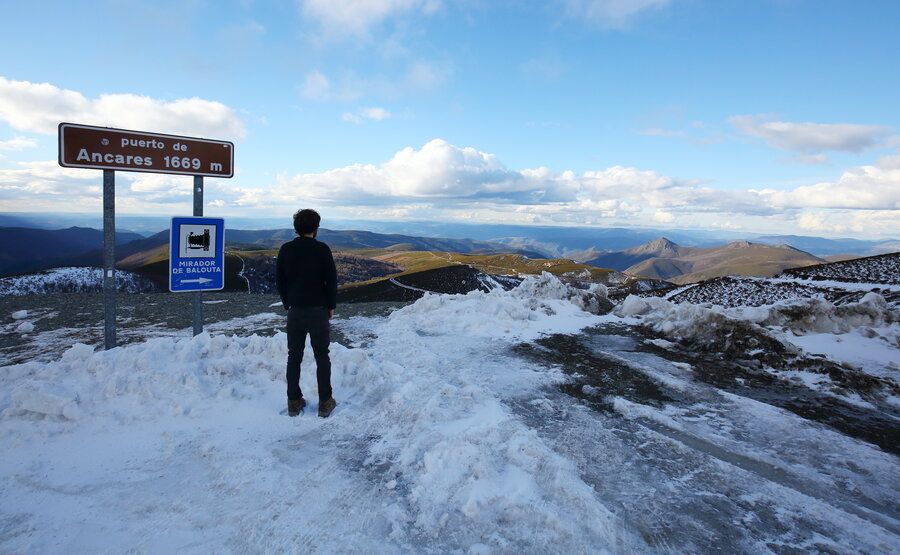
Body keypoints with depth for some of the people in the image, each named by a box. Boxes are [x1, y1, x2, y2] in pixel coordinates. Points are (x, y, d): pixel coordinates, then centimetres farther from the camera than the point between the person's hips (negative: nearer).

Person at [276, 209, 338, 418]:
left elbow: (279, 280, 6)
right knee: (322, 358, 7)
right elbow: (331, 281, -8)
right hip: (318, 310, -3)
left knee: (294, 357, 12)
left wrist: (287, 304, 16)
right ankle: (325, 403, 11)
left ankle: (294, 402, 17)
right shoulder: (322, 249, -10)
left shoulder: (286, 249, 1)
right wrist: (331, 306, 5)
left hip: (295, 311, 3)